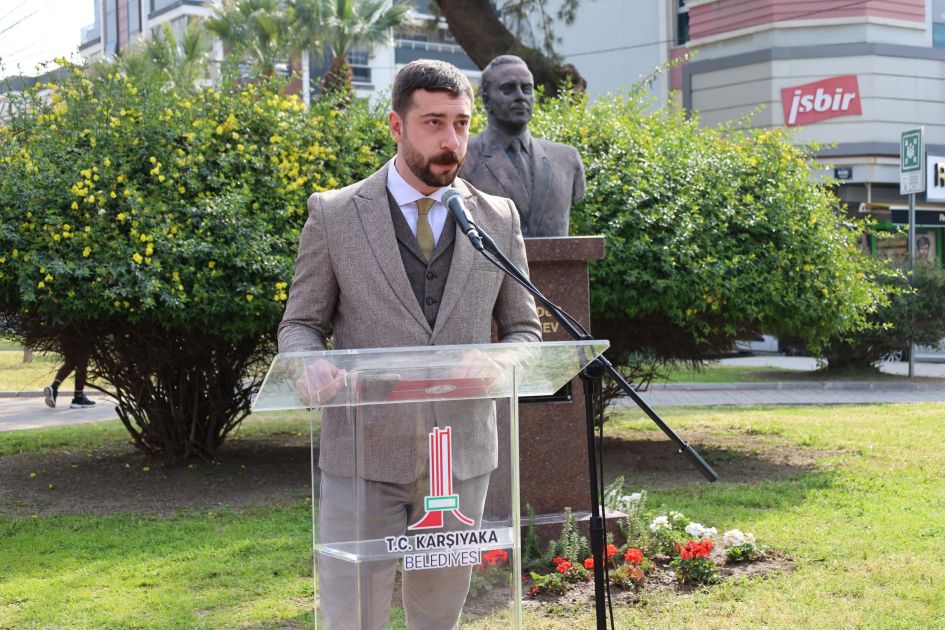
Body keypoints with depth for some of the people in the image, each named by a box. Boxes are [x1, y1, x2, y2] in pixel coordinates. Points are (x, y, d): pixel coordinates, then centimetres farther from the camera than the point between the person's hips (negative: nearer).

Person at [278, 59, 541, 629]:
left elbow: (524, 329, 13)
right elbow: (300, 324, 5)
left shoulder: (500, 219, 7)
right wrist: (310, 365, -18)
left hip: (461, 455, 2)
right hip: (364, 454, -2)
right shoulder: (334, 214, 0)